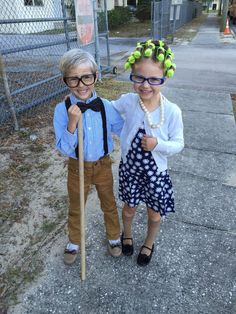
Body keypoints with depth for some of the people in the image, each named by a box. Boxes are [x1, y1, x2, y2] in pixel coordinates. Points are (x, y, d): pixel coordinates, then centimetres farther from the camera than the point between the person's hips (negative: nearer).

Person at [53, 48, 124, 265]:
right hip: (77, 168, 0)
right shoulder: (62, 109, -18)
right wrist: (72, 123, -33)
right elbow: (64, 149, -21)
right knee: (76, 208, 22)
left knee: (109, 204, 22)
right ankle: (74, 242, 50)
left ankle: (113, 237, 51)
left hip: (103, 165, 1)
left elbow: (124, 131, 1)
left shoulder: (106, 107, -14)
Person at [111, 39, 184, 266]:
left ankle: (148, 244, 51)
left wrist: (157, 144, -28)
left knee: (154, 214, 18)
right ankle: (127, 235, 56)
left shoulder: (172, 111, -20)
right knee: (129, 207, 23)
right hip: (129, 167, 2)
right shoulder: (127, 101, -14)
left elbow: (178, 144, -11)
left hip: (155, 172, -1)